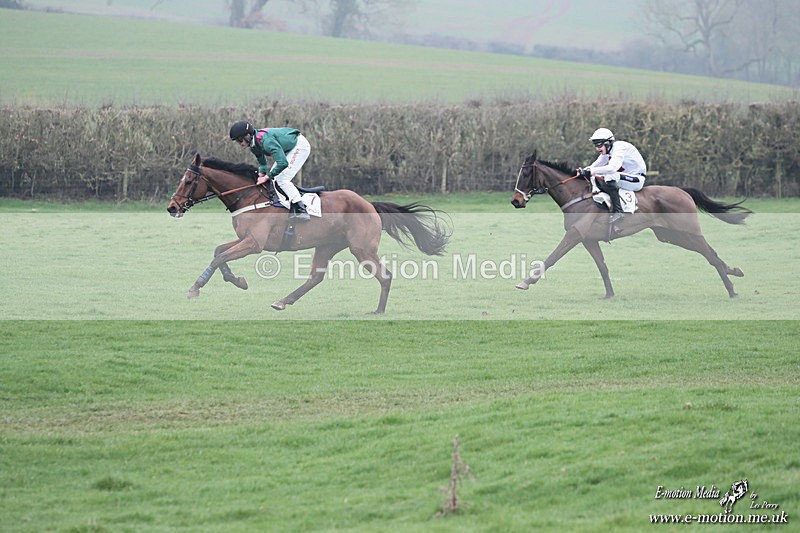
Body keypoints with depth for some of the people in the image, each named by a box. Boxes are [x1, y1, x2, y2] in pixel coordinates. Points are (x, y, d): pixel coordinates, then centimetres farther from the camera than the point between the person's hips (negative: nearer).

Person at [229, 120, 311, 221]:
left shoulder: (266, 141, -35)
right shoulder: (254, 146, -4)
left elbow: (283, 163, -38)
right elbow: (262, 162, 13)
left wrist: (267, 177, -28)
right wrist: (261, 174, -7)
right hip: (288, 148, 10)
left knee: (282, 179, -18)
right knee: (273, 178, 8)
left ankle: (301, 210, -19)